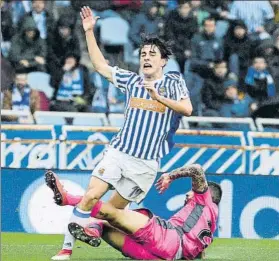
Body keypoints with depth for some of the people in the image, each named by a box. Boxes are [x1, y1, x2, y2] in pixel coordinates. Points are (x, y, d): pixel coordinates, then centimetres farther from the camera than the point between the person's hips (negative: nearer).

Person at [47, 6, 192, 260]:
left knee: (115, 208, 2)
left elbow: (187, 109, -11)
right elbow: (100, 65, 17)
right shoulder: (131, 79, 11)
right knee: (90, 196, -14)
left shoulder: (173, 82, 3)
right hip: (118, 152, 1)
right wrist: (89, 32, 12)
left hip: (147, 162, -1)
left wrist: (159, 97, -19)